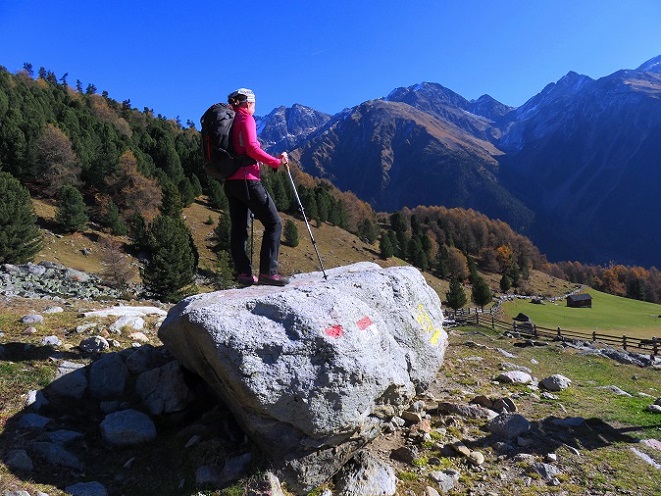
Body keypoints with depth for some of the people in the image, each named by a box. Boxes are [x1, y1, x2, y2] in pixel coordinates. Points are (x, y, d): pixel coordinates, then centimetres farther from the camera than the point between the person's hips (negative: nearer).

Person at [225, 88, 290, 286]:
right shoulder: (246, 118, -3)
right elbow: (251, 148, -16)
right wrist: (276, 161, -11)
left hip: (230, 181, 9)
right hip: (246, 180, -9)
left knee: (239, 228, 7)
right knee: (273, 223, -5)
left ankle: (244, 273, 6)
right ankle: (267, 271, -10)